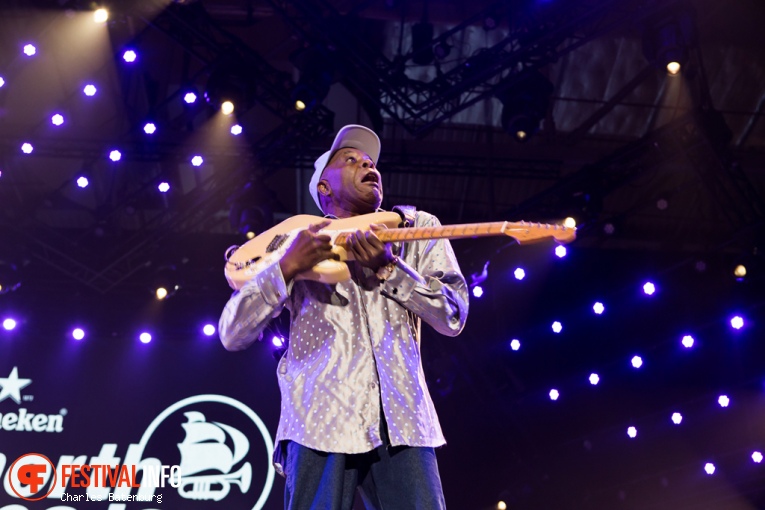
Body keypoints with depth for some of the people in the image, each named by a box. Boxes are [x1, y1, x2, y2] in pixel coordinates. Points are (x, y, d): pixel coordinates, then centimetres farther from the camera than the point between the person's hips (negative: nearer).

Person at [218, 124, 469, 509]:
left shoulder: (419, 228, 14)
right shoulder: (297, 244, 11)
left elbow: (453, 317, 4)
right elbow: (232, 334, 4)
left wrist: (388, 267, -9)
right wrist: (287, 267, -9)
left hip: (402, 419, 1)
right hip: (323, 419, -1)